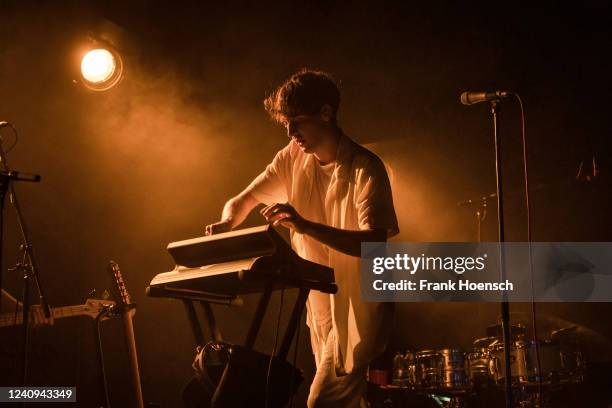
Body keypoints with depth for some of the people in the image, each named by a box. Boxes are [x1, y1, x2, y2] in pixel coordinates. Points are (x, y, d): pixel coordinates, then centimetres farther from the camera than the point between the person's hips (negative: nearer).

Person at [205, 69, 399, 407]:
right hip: (320, 300, 7)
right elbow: (242, 200, 10)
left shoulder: (365, 168, -18)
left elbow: (375, 243, -29)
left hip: (360, 302, -7)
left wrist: (306, 226, -40)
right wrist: (227, 223, -15)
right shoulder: (292, 158, 1)